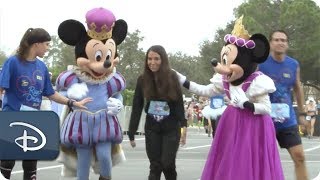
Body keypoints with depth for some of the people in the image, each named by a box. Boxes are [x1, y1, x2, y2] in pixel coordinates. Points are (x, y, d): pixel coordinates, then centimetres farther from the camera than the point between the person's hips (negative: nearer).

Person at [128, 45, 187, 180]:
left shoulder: (172, 78, -7)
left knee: (167, 163, -8)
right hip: (152, 129, 2)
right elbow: (137, 107, -1)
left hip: (171, 128, -2)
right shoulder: (143, 80, -3)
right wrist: (131, 132, -2)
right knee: (155, 165, 0)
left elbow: (179, 104, -6)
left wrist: (183, 125, -17)